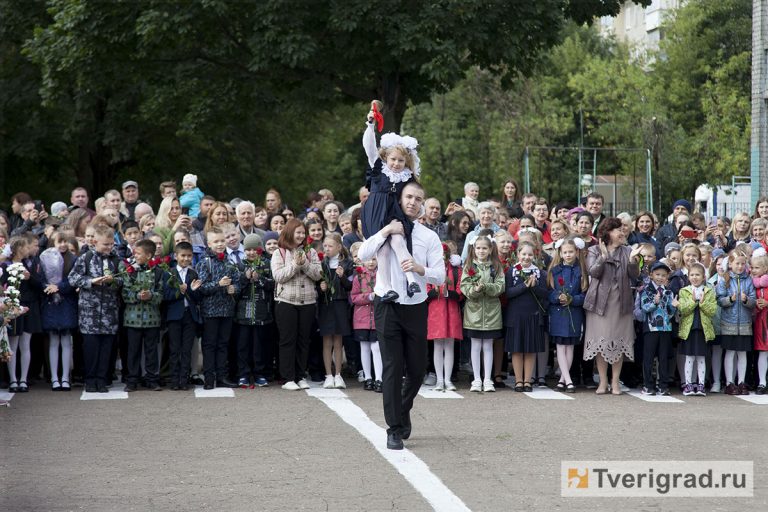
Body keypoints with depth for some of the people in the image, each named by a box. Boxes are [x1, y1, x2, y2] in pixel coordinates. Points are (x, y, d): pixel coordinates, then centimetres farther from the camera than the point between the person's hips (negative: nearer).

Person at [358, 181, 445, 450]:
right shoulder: (383, 230, 1)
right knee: (392, 368, -4)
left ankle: (403, 410, 38)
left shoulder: (429, 237, 3)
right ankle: (395, 430, 2)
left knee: (418, 368, 9)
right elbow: (363, 255, -16)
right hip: (388, 307, -2)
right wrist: (386, 231, -22)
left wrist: (420, 268, -24)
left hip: (416, 307, 2)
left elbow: (440, 276, -5)